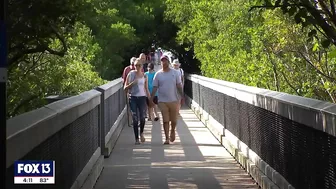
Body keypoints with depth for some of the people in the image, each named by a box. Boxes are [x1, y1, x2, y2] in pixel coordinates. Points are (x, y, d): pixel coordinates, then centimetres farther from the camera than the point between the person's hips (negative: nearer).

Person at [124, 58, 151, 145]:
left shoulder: (144, 76, 7)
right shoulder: (131, 74, 2)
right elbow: (125, 88, 2)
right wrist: (132, 83, -15)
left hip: (142, 98, 1)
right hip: (133, 98, -1)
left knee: (142, 118, -9)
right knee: (135, 119, -3)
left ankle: (141, 133, 20)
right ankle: (136, 138, 6)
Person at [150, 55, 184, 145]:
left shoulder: (175, 73, 3)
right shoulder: (158, 74, 2)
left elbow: (179, 86, 6)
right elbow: (155, 87, 3)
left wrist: (182, 96, 1)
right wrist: (151, 98, -3)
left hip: (174, 100, 0)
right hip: (162, 101, 0)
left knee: (174, 120, 7)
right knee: (165, 120, -2)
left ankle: (172, 131, 36)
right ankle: (167, 138, 2)